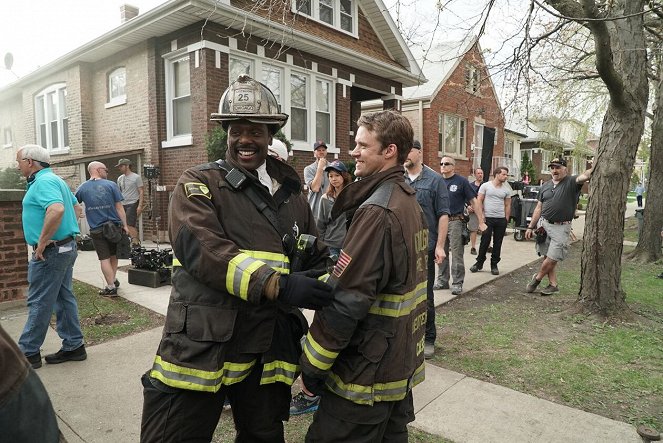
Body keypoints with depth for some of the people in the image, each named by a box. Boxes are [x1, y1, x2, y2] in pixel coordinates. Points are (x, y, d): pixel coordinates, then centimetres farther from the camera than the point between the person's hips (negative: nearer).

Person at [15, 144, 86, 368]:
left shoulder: (43, 182, -16)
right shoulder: (55, 180, 16)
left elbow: (57, 209, -34)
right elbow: (76, 208, 25)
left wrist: (42, 242, -26)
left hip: (50, 251, -10)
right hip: (66, 247, 10)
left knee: (39, 302, 1)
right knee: (64, 298, 14)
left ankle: (28, 353, 14)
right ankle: (74, 346, 21)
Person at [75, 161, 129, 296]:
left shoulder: (82, 188, 1)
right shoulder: (111, 185, -5)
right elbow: (119, 207, -7)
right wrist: (125, 225, -4)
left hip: (96, 229, 0)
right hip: (114, 226, 0)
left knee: (104, 259, 4)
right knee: (113, 255, 20)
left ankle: (111, 287, 5)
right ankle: (113, 279, 28)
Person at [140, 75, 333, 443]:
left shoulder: (292, 194, 11)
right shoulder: (198, 184, -3)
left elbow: (318, 261, 13)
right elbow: (204, 250, -20)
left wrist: (319, 284, -9)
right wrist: (278, 285, -28)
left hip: (268, 353, 5)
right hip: (202, 348, -4)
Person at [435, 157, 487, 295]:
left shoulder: (461, 181, -2)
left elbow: (473, 202, -2)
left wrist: (481, 222, -7)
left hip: (455, 221, -4)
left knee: (456, 255, -1)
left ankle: (457, 283, 8)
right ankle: (442, 281, 21)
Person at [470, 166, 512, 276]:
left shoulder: (507, 189, 9)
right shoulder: (485, 186, 0)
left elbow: (507, 205, 11)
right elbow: (479, 201, -1)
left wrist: (506, 220, 6)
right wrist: (481, 215, -7)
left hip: (501, 219, 3)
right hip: (487, 218, -3)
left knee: (497, 243, 7)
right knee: (485, 242, -1)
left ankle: (494, 265, 18)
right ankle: (479, 263, 13)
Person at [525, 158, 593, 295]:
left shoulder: (571, 182, -2)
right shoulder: (546, 186, 10)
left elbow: (585, 176, -24)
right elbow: (539, 208, 13)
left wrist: (595, 166, -44)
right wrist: (530, 227, 10)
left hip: (561, 228, -4)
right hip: (544, 224, 4)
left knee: (552, 259, -2)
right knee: (547, 257, 7)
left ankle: (537, 278, 20)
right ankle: (553, 284, 19)